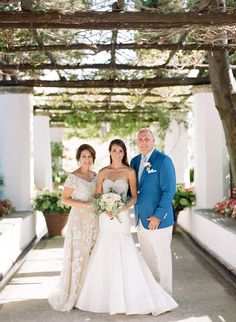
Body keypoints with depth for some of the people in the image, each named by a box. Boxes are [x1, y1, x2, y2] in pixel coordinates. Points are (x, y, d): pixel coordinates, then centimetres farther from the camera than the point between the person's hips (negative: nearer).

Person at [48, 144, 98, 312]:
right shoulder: (73, 176, -10)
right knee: (78, 255, -2)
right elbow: (65, 199, -12)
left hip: (94, 220, 6)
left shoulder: (95, 175, 9)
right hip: (79, 219, -6)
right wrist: (86, 205, -19)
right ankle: (73, 293, 11)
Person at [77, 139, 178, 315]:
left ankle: (132, 298, 7)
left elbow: (134, 197, -3)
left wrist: (122, 208, -19)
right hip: (105, 218, 4)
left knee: (124, 256, -6)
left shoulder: (130, 172, -2)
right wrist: (104, 209, -11)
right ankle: (106, 296, 24)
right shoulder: (103, 172, 7)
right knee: (105, 257, 9)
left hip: (121, 217, -4)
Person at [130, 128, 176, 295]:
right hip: (141, 220, 7)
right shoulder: (135, 161, 11)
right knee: (147, 259, 15)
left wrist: (158, 216, -17)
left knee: (162, 259, 3)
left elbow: (169, 190, -14)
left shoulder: (163, 160, -10)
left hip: (158, 220, -7)